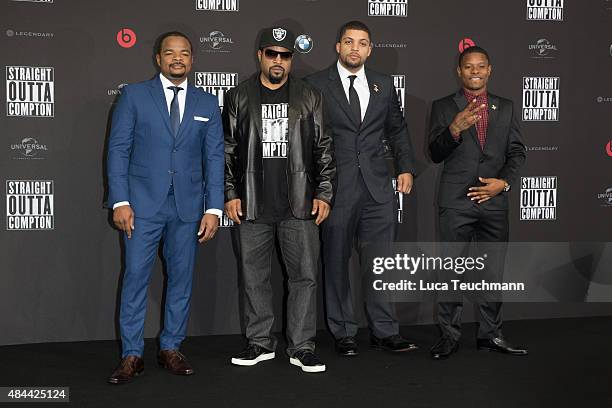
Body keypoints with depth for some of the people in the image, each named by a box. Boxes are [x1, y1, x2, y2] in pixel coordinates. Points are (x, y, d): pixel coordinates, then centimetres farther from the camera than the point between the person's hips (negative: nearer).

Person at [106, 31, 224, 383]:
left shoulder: (207, 103, 9)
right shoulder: (134, 96, 3)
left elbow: (215, 158, 6)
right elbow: (118, 150, 0)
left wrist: (214, 209, -2)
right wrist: (120, 201, -8)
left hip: (188, 205, 2)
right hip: (143, 203, -2)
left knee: (182, 278, 8)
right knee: (136, 277, -2)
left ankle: (171, 348, 21)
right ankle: (132, 355, 8)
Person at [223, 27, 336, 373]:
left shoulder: (310, 98, 7)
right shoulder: (239, 98, 8)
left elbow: (324, 150, 7)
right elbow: (228, 150, 8)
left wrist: (324, 194, 0)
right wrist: (231, 194, 2)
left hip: (300, 205, 0)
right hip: (253, 206, 1)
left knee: (305, 275, 0)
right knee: (254, 276, 8)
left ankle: (302, 347, 11)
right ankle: (261, 342, 21)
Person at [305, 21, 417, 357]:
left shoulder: (384, 85, 13)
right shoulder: (315, 85, 1)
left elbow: (397, 130, 21)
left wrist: (405, 168, 11)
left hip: (378, 187, 3)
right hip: (336, 187, -3)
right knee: (336, 262, 5)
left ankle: (384, 331, 16)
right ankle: (343, 332, 16)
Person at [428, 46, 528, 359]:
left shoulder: (506, 107, 14)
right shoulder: (443, 107, 5)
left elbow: (517, 151, 10)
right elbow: (435, 154, -2)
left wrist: (504, 182, -7)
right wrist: (455, 129, -20)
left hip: (494, 201, 3)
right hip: (456, 202, -3)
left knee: (494, 271, 8)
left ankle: (490, 334, 19)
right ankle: (449, 336, 8)